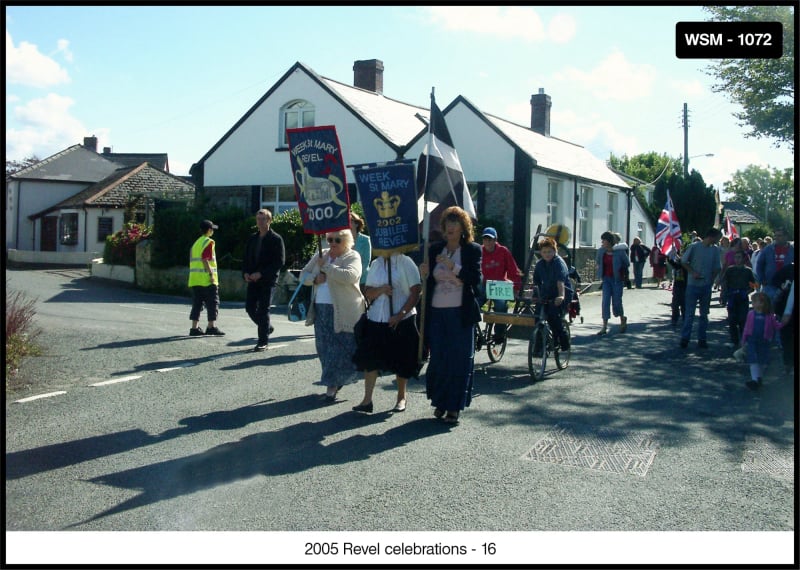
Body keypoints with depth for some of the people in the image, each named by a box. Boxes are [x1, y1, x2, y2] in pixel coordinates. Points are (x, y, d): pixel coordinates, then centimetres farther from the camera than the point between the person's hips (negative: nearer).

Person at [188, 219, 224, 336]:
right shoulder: (209, 242, -7)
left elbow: (192, 261, 19)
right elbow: (205, 259, -17)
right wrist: (211, 274, -19)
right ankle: (211, 327, -4)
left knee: (197, 303, 9)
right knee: (213, 303, -2)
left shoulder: (196, 243, 19)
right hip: (207, 278, -8)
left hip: (194, 279, 8)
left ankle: (194, 328, 7)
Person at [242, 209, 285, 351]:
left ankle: (263, 342, 3)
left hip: (268, 280, -6)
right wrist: (245, 273, -2)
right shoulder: (252, 239, 14)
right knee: (250, 307, 3)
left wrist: (261, 274, -16)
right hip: (253, 279, 6)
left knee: (263, 310, -5)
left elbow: (280, 261, -11)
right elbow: (246, 258, 18)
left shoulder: (276, 239, -5)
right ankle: (267, 328, 28)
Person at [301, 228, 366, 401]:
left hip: (344, 312, -6)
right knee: (325, 347, 9)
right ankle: (334, 382, 21)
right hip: (321, 310, 6)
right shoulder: (321, 255, 15)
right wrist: (315, 278, -6)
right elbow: (304, 274, 16)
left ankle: (333, 384, 3)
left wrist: (326, 266, -17)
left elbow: (349, 276, -23)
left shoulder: (353, 257, -4)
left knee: (342, 347, -4)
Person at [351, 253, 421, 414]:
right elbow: (368, 293, 11)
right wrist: (381, 290, -11)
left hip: (402, 321, -4)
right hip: (376, 319, 4)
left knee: (401, 361, 6)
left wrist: (400, 314, -15)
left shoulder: (406, 262, -5)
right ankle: (367, 400, 1)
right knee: (370, 359, -3)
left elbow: (416, 292, -8)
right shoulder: (375, 264, 11)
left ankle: (401, 398, 23)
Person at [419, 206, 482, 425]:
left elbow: (476, 279, -10)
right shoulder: (435, 249, 9)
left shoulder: (472, 250, 1)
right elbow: (430, 281, 14)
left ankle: (454, 407, 10)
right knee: (438, 358, 5)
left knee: (459, 360, 0)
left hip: (460, 313, -2)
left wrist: (453, 266, -19)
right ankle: (440, 402, 22)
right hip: (436, 312, 3)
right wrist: (424, 274, -7)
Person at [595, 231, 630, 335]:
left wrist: (620, 271, 2)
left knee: (616, 302, 1)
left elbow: (627, 264, 2)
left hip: (617, 279, -3)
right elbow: (597, 261, 19)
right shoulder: (601, 251, 0)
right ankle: (605, 326, -2)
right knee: (605, 301, -5)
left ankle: (622, 319, 32)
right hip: (606, 279, 4)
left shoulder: (619, 251, -12)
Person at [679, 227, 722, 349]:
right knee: (689, 313, -2)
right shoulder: (694, 247, -7)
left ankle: (701, 339, 16)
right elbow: (683, 261, 0)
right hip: (693, 285, -4)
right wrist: (693, 273, -10)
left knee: (704, 314, 9)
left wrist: (711, 280, 1)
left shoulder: (715, 250, 4)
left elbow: (716, 268, 11)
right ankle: (684, 338, 4)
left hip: (706, 286, 4)